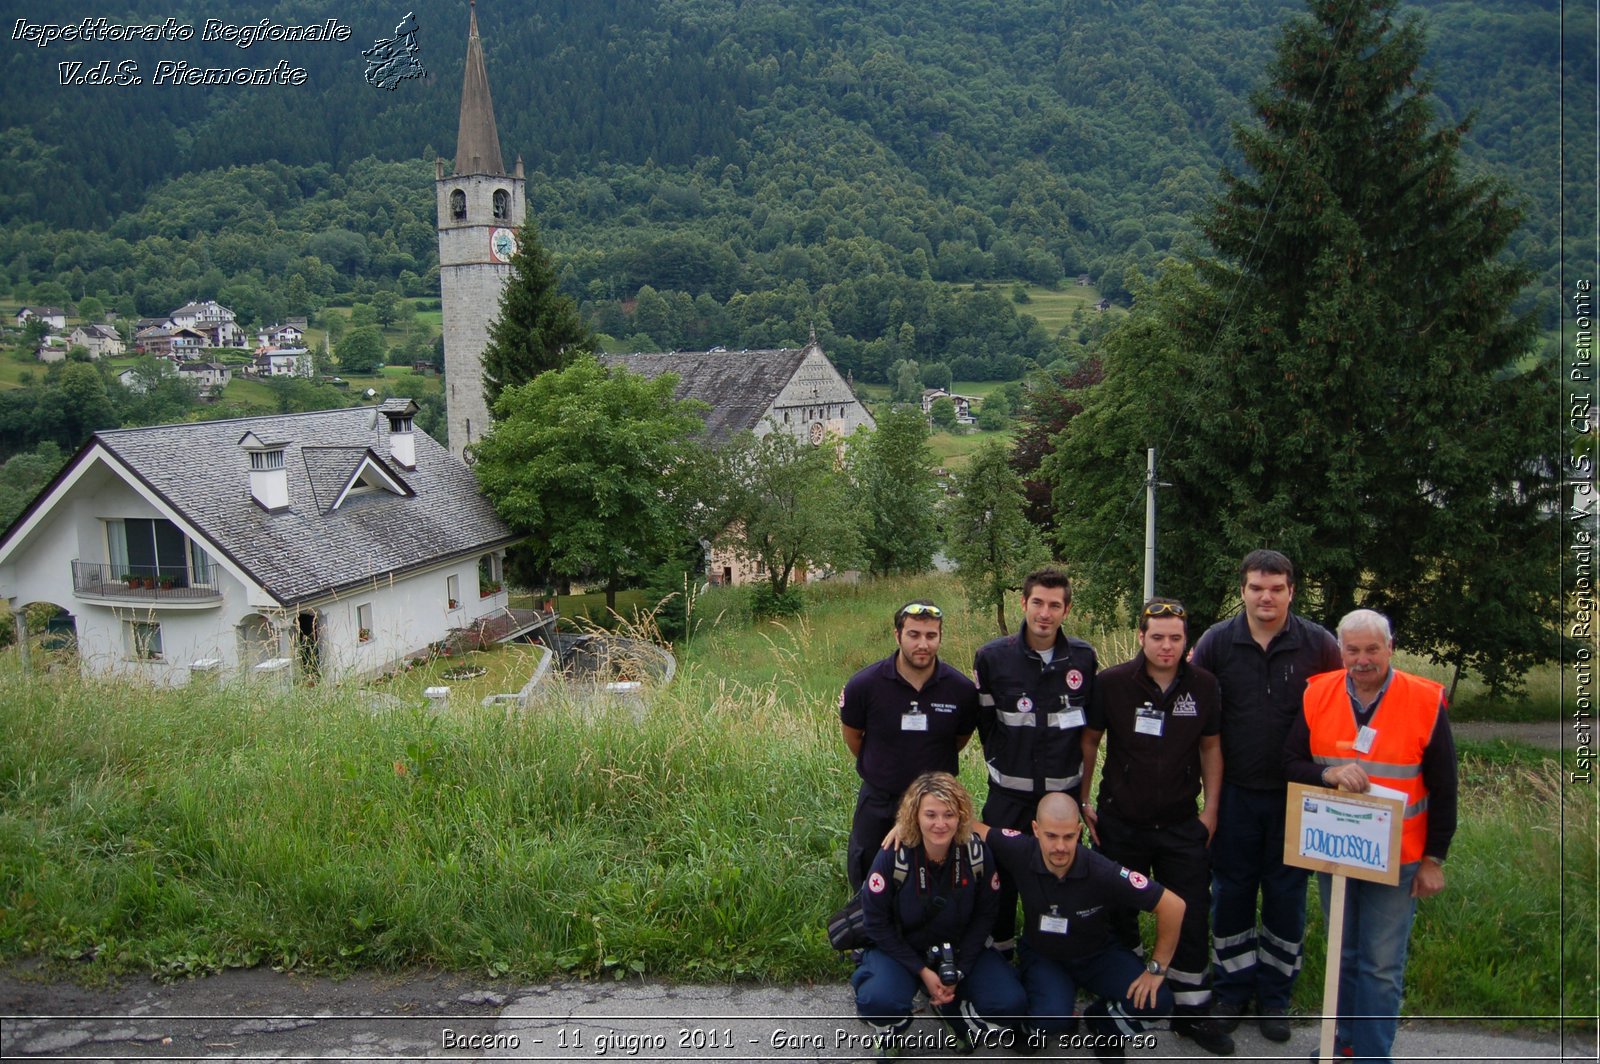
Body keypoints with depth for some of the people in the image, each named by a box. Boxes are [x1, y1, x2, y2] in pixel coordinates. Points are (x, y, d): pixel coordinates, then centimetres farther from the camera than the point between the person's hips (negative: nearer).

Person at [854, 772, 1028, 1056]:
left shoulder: (978, 854, -16)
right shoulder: (892, 857, -22)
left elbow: (983, 916, -4)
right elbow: (877, 923, -14)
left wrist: (959, 971, -11)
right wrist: (922, 971, -17)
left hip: (960, 949, 2)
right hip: (902, 949, -2)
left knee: (1011, 1005, -19)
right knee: (878, 1001, -32)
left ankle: (951, 1009, 12)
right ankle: (888, 1036, 5)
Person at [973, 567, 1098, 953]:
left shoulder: (1084, 658, -3)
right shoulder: (992, 657, -8)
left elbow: (1092, 723, 10)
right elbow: (986, 723, 2)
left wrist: (1068, 761, 10)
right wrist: (1002, 764, 4)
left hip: (1064, 791, 2)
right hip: (1009, 794, -1)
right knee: (1001, 878, 6)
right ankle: (998, 953, 25)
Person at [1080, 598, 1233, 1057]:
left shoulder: (1203, 685, -4)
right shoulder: (1112, 682, -10)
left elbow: (1210, 747, 6)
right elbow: (1089, 741, 0)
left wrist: (1211, 809, 3)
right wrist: (1082, 802, -1)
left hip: (1182, 825, 1)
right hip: (1120, 823, -1)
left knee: (1192, 917, 5)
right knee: (1119, 916, 12)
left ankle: (1192, 1009, 23)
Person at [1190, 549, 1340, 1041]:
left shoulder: (1319, 644, -5)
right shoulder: (1216, 641, -3)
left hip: (1296, 796, 0)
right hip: (1234, 793, 1)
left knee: (1286, 897, 9)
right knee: (1230, 893, 9)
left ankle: (1275, 995, 25)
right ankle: (1232, 991, 25)